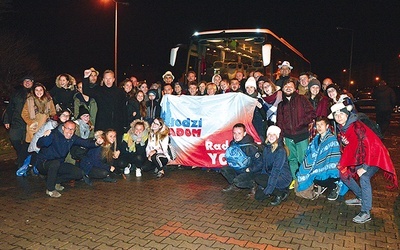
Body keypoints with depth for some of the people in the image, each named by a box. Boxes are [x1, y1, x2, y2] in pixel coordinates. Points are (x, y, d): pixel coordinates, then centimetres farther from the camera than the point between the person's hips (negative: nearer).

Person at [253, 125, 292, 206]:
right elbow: (264, 167, 6)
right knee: (258, 196, -9)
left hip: (283, 178, -7)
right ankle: (277, 190, 12)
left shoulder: (281, 151, -19)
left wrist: (268, 189, -26)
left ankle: (280, 193, -8)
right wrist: (261, 186, -1)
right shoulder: (266, 149, 4)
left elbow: (276, 171, -23)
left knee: (257, 178, -25)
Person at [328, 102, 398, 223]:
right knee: (343, 173, 7)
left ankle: (366, 212, -23)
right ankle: (361, 198, 25)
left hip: (374, 155, -9)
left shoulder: (357, 126, -23)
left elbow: (367, 146, -26)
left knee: (364, 178, -29)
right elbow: (348, 147, 16)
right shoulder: (342, 128, 3)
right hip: (358, 157, 9)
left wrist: (364, 167, -26)